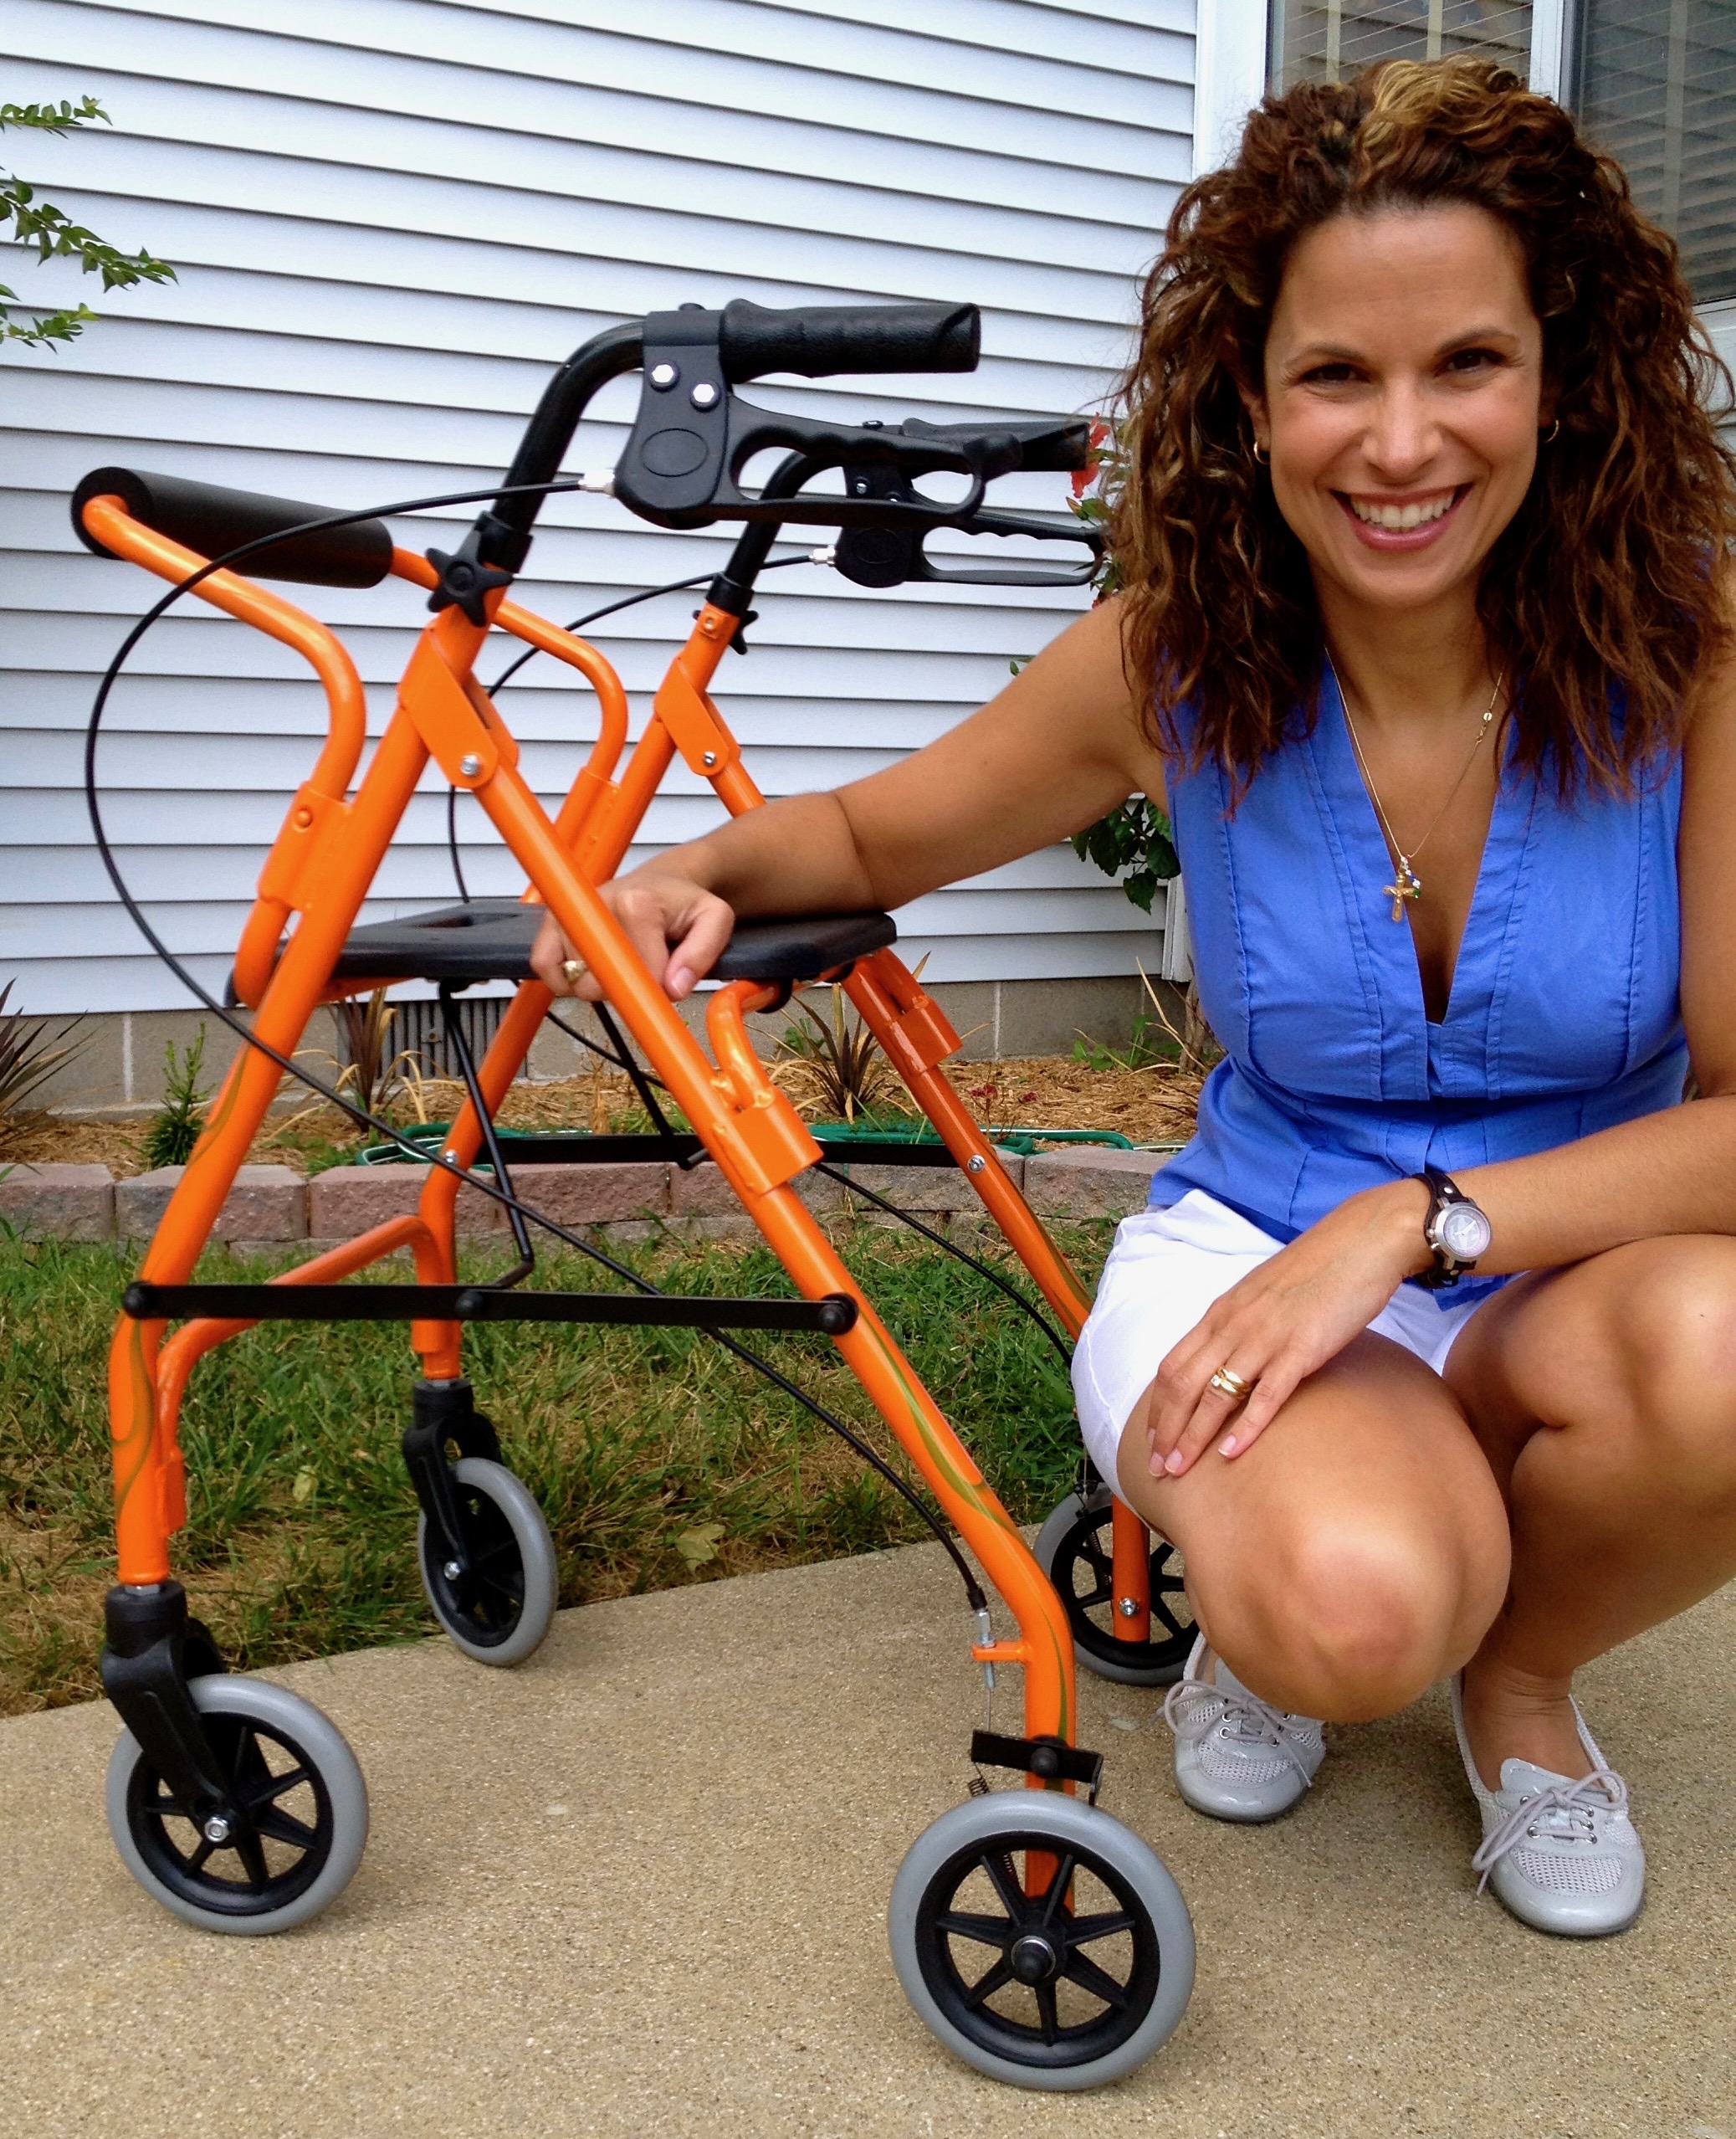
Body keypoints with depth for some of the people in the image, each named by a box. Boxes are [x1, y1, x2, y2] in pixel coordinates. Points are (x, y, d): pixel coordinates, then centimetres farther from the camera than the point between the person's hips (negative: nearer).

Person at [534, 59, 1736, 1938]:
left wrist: (1417, 1219, -28)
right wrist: (698, 874, -17)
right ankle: (1259, 1597, 8)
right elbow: (874, 833, 5)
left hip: (1572, 1254, 1)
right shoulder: (1171, 666, -11)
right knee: (1347, 1604, -34)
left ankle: (1520, 1673, 1)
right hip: (1254, 1241, -1)